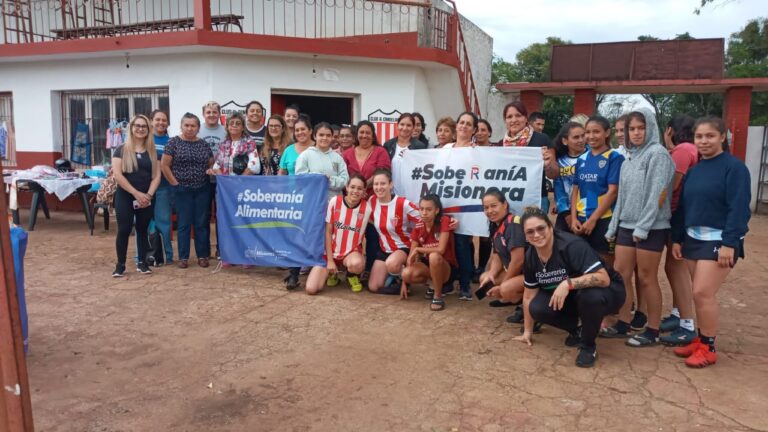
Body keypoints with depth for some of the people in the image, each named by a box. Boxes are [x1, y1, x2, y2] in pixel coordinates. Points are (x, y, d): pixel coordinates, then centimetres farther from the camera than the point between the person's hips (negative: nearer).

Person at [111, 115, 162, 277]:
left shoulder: (152, 151, 8)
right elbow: (117, 175, -10)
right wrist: (136, 193, -15)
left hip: (146, 198, 3)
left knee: (142, 230, 9)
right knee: (124, 230, -4)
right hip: (125, 197, -3)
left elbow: (156, 175, 4)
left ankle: (142, 263, 19)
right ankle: (120, 265, 8)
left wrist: (149, 194, -10)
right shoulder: (121, 150, -2)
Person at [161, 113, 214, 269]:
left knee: (202, 223, 6)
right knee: (184, 224, 3)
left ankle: (202, 255, 16)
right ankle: (183, 257, 12)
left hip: (203, 189, 3)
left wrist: (208, 175, 1)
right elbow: (165, 165, -5)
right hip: (182, 190, -3)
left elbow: (211, 165, 14)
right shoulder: (174, 142, -3)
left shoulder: (204, 144, 7)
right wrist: (174, 183, -7)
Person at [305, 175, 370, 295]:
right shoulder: (334, 201, -10)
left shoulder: (367, 208, -11)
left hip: (352, 252, 0)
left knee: (356, 264, -40)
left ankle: (352, 276, 1)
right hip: (331, 252, 1)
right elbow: (328, 232, -7)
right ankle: (332, 273, 18)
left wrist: (361, 256, -6)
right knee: (311, 289, -17)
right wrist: (330, 260, -9)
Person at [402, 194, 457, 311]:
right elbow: (412, 256, -1)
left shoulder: (444, 221, -16)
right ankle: (435, 284, 5)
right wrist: (404, 283, -4)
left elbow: (440, 250, -25)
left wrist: (417, 249, -15)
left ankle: (438, 296, -19)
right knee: (407, 274, -25)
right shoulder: (418, 228, -2)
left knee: (434, 256, -38)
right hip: (428, 266, 5)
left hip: (446, 268, -5)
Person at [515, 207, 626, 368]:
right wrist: (527, 331, 6)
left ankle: (588, 345, -11)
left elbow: (604, 278, -37)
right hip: (571, 297, 6)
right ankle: (576, 329, 10)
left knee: (590, 295, -39)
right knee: (537, 308, -20)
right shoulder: (530, 256, -9)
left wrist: (568, 283, -47)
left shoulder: (572, 245, -29)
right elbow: (529, 296, 2)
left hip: (607, 291, -5)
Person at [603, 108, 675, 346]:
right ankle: (622, 324, 19)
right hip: (627, 226, 7)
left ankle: (652, 332, 14)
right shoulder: (629, 158, 14)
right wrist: (613, 226, 14)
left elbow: (658, 195, -15)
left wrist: (643, 227, -18)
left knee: (646, 279, 1)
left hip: (651, 228, -7)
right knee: (620, 275, 7)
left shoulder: (658, 153, -8)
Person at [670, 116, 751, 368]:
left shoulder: (734, 167, -10)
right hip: (693, 238, 7)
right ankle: (701, 340, 21)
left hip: (719, 240, -7)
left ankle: (709, 348, 4)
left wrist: (729, 243, -21)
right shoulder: (694, 170, 12)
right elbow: (683, 206, 14)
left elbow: (739, 208, -16)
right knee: (700, 294, 10)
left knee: (703, 293, -9)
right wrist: (677, 239, 12)